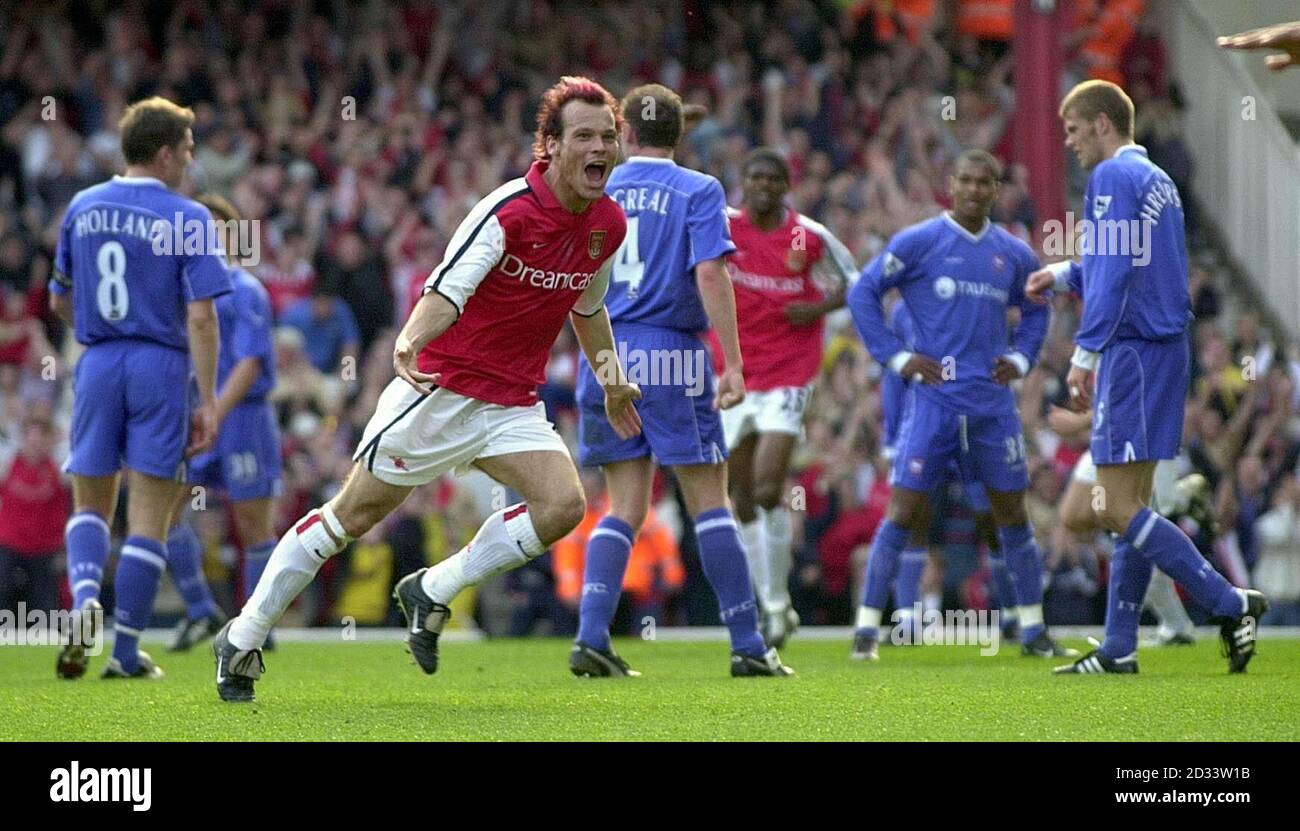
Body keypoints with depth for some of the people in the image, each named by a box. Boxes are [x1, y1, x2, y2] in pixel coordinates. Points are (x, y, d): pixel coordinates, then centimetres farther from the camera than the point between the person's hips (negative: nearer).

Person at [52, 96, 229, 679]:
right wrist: (208, 401, -11)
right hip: (161, 366, -3)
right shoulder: (187, 217, -7)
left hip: (98, 365, 3)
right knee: (149, 516, 3)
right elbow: (200, 315, -13)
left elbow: (60, 301, 15)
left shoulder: (82, 208, 7)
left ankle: (85, 598, -15)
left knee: (90, 505, 14)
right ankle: (126, 651, 4)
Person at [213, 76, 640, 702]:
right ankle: (242, 640, 12)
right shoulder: (509, 210, -20)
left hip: (513, 404, 6)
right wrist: (410, 339, -47)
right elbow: (446, 291, -29)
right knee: (353, 513, -1)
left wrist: (611, 376, 18)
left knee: (563, 505, -18)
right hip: (441, 387, -6)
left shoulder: (608, 224, 2)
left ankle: (432, 592, 1)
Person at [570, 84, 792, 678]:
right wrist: (732, 363, -14)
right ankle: (748, 646, 1)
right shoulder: (698, 191, -1)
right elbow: (709, 273, -13)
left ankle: (590, 638, -6)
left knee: (625, 507, 8)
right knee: (710, 502, 1)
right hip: (671, 357, -4)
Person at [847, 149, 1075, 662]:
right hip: (933, 400, -4)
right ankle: (867, 630, -2)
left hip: (992, 403, 4)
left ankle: (1034, 632, 16)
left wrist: (1021, 358, 10)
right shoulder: (917, 243, -2)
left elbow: (1035, 311, 26)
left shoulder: (1013, 255, 10)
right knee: (903, 512, -7)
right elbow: (862, 293, -1)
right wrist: (896, 357, -6)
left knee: (1012, 514, 7)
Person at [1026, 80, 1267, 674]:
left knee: (1117, 509, -11)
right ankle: (1118, 649, 9)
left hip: (1132, 351, -10)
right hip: (1166, 350, 10)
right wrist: (1062, 275, 36)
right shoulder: (1158, 181, 19)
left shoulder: (1113, 176, -10)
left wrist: (1086, 352, -20)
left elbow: (1115, 272, -19)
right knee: (1129, 508, 9)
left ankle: (1231, 604, -14)